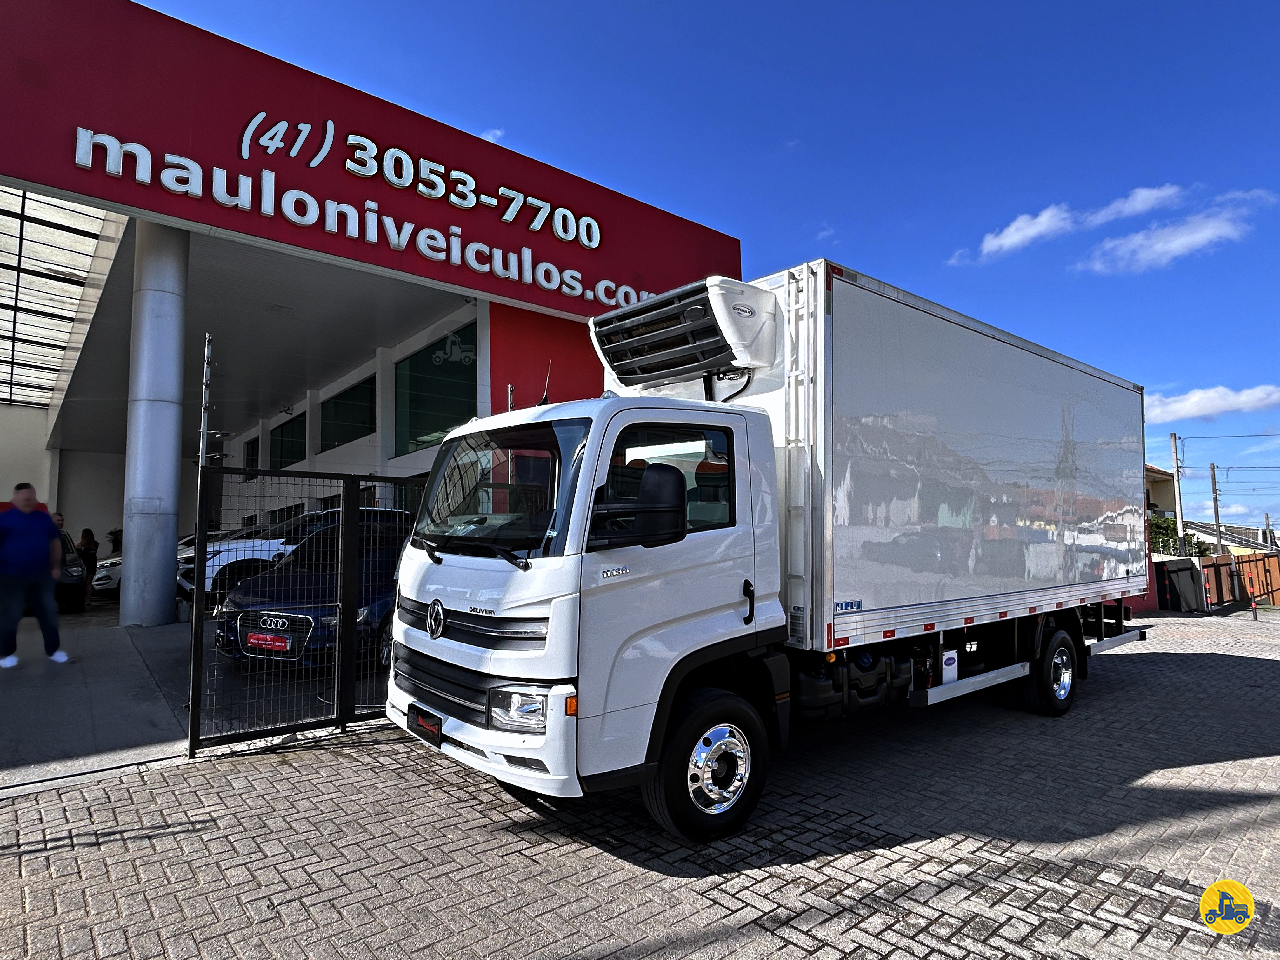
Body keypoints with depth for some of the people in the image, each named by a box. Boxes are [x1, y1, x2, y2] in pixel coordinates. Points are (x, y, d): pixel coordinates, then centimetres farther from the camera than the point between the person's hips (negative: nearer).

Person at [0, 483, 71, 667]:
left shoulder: (44, 518, 9)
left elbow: (55, 541, 17)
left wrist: (56, 566, 13)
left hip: (41, 575, 4)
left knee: (49, 613, 8)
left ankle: (53, 650, 18)